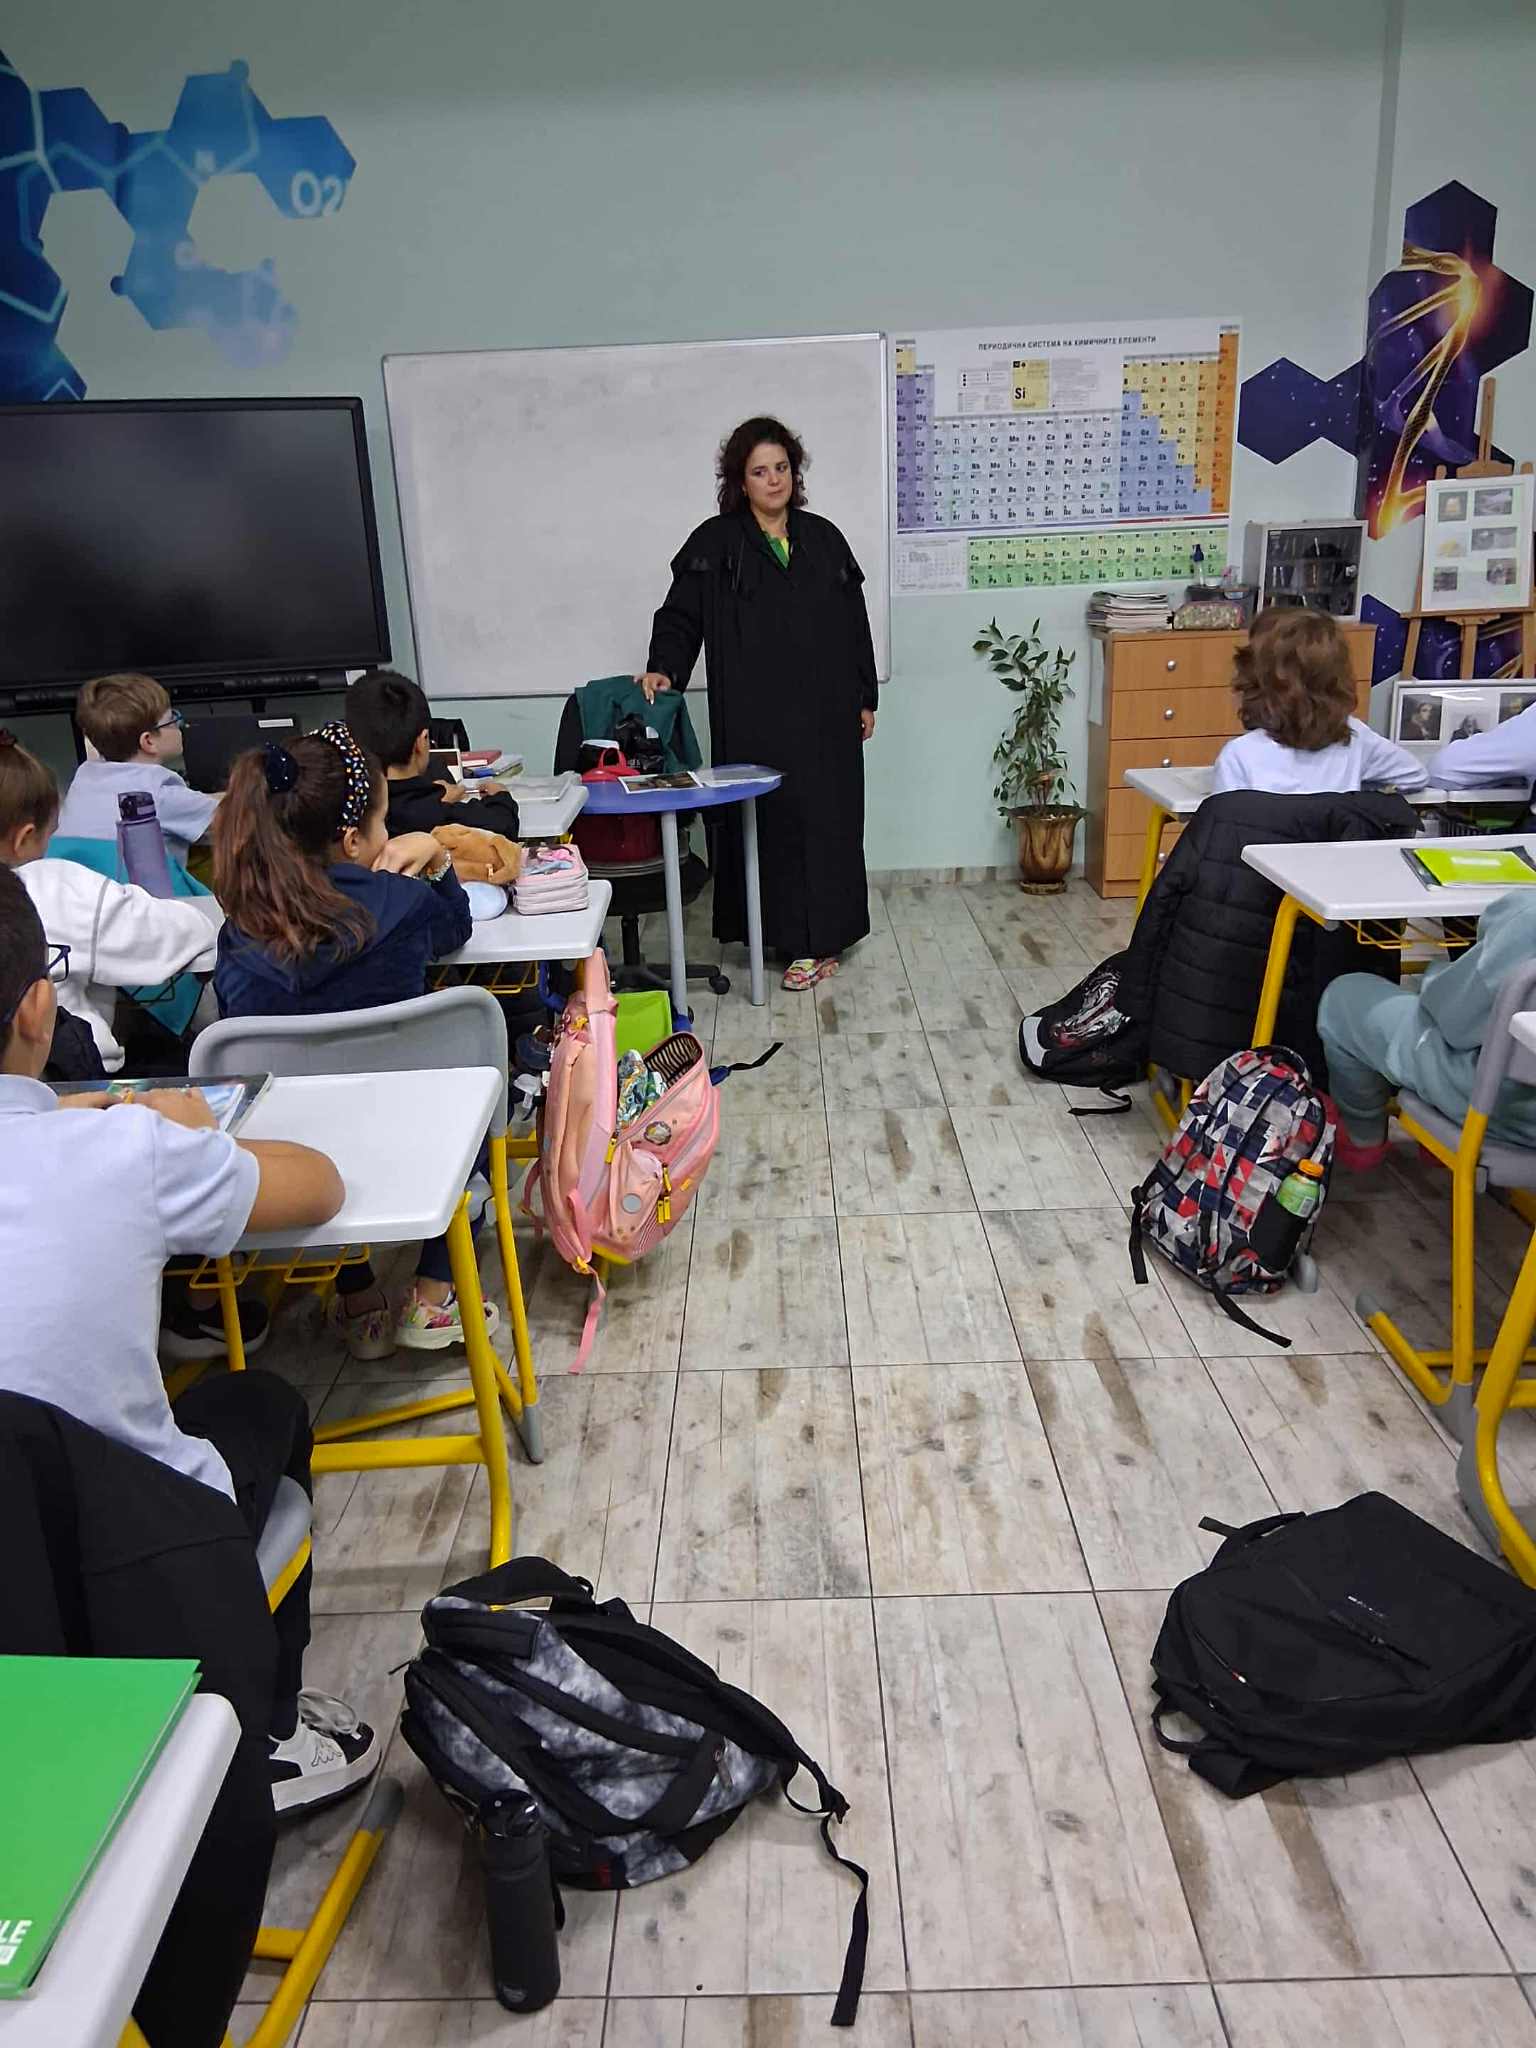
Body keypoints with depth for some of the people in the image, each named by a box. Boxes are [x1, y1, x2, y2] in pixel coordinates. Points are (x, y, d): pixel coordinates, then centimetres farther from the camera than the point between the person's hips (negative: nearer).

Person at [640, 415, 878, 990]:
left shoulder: (824, 538, 11)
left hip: (826, 716, 4)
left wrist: (866, 698, 13)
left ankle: (824, 935, 16)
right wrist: (665, 668, -18)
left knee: (830, 819, 5)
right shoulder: (715, 544, 2)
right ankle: (797, 938, 6)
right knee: (774, 821, -4)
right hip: (756, 721, -3)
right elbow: (681, 616, 0)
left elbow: (854, 623, 14)